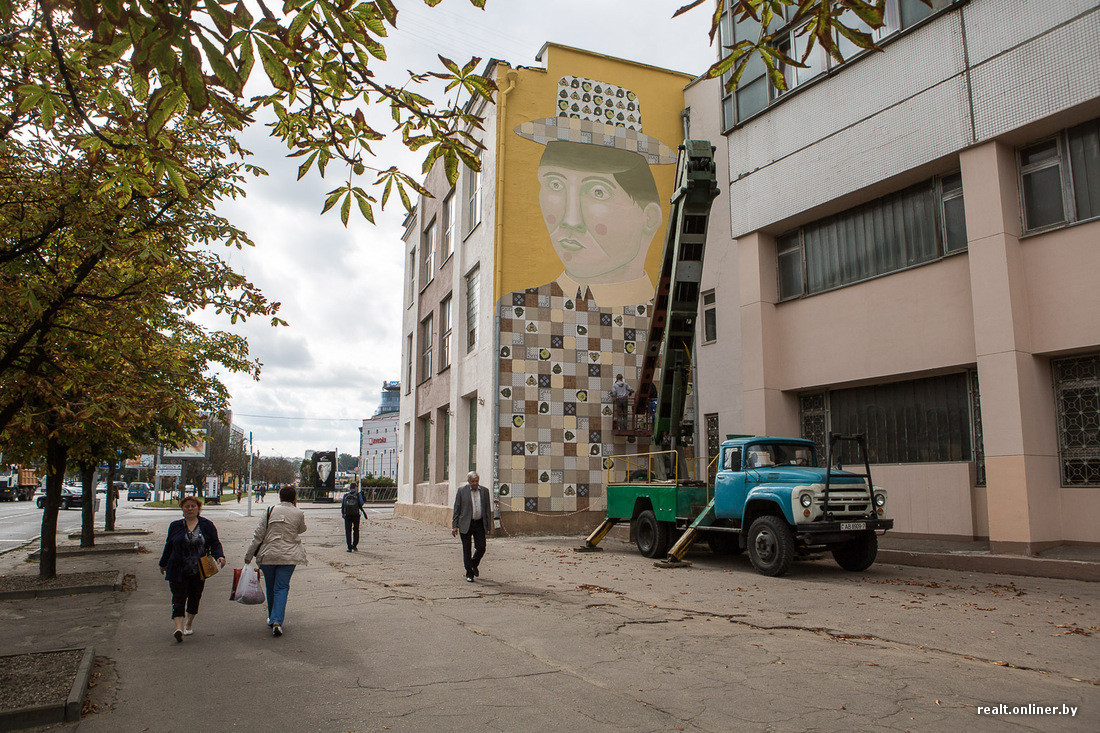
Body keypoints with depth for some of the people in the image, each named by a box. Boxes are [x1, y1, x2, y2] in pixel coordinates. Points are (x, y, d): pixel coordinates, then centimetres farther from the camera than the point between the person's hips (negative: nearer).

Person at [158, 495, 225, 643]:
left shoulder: (207, 525, 3)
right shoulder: (175, 526, 7)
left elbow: (215, 544, 2)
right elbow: (169, 546, 17)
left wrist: (219, 556, -16)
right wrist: (163, 564, 24)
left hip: (199, 571, 0)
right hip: (178, 571, 0)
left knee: (195, 597, 10)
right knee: (178, 598, -10)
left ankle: (189, 623, 30)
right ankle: (178, 628, -17)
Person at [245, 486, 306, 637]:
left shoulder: (270, 511, -2)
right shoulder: (299, 514, -3)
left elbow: (258, 535, -1)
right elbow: (302, 529, 17)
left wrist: (248, 555, 7)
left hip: (268, 555, 1)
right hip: (288, 556, -1)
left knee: (271, 588, 16)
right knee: (282, 588, 2)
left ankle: (272, 619, 30)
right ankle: (277, 620, -15)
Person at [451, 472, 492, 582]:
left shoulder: (484, 491, 5)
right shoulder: (462, 490, -2)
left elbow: (487, 510, 9)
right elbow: (456, 509, 0)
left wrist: (489, 526, 6)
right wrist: (454, 525, -5)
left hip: (479, 524, 2)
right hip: (466, 524, -2)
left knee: (481, 548, 1)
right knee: (467, 550, 2)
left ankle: (474, 564, 30)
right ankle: (469, 573, 14)